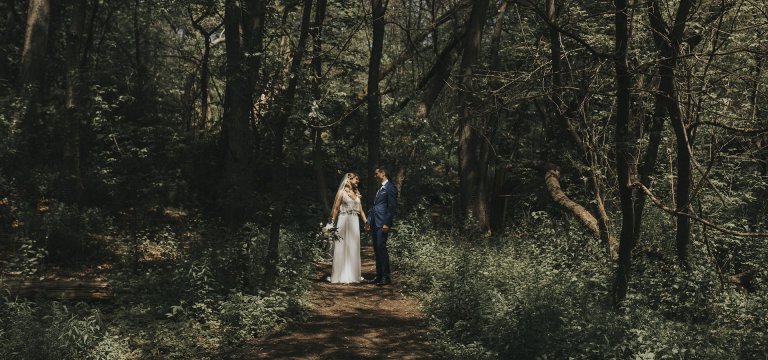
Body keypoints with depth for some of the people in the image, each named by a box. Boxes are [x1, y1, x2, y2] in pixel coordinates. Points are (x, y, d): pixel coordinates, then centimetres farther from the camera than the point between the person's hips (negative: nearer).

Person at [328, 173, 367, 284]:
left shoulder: (357, 194, 15)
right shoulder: (342, 192, -1)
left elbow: (360, 210, 15)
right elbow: (335, 209, -4)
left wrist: (366, 222, 5)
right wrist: (332, 223, -11)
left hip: (354, 222, 5)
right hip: (344, 221, -5)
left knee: (353, 249, 5)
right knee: (342, 248, -3)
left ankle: (352, 275, 11)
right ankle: (342, 276, 1)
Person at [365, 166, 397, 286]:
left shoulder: (390, 187, -6)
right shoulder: (380, 189, 22)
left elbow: (392, 206, -13)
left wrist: (386, 223, -18)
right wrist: (369, 221, 17)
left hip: (382, 224, -9)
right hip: (374, 224, 9)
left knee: (381, 248, -10)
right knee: (376, 250, 10)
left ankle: (386, 277, -4)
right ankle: (379, 275, 16)